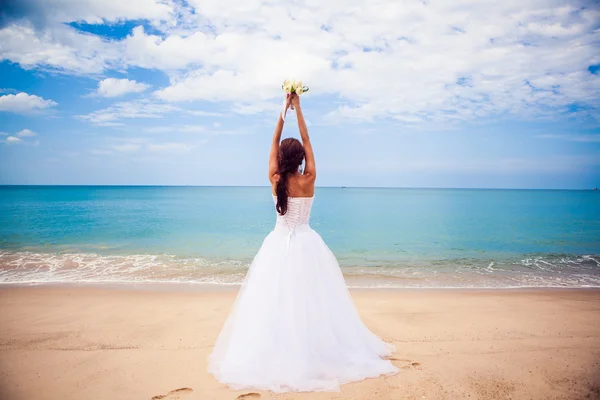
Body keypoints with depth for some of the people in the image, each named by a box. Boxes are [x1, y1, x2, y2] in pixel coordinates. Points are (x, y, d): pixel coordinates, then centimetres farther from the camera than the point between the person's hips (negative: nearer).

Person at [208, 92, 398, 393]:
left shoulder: (274, 180, -7)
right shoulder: (308, 181, -10)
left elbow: (274, 141, 3)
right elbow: (307, 141, -1)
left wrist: (284, 109, 8)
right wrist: (298, 109, 5)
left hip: (278, 244, 1)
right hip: (305, 244, -1)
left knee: (275, 300, 7)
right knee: (309, 299, 8)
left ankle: (278, 356, 17)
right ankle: (310, 355, 19)